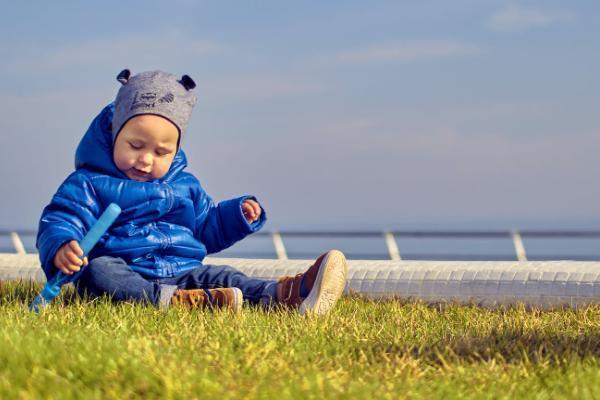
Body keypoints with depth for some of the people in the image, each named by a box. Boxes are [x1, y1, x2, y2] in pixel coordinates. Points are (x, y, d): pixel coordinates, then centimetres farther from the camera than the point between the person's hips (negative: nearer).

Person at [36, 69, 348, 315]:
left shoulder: (185, 186, 22)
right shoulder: (89, 184, 3)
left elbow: (207, 228, 34)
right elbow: (59, 221, -7)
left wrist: (238, 215, 14)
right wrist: (61, 248, -31)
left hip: (182, 273, 5)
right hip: (123, 273, -5)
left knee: (221, 277, -19)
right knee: (98, 270, -37)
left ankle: (286, 296, -44)